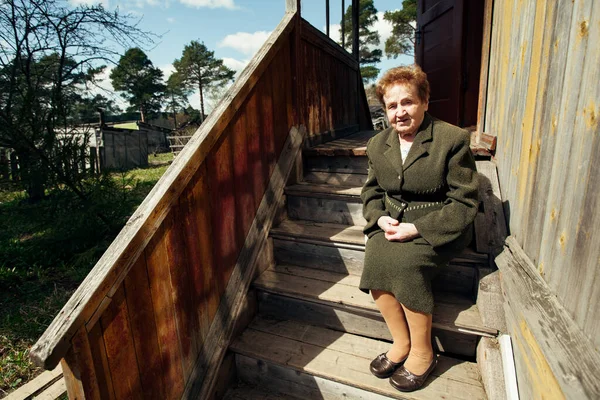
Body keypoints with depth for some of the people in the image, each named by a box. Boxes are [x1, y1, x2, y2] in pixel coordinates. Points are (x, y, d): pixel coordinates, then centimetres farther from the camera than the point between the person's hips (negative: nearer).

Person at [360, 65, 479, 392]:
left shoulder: (452, 140, -8)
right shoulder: (377, 144, 9)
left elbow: (464, 202, -10)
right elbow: (372, 190, 17)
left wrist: (416, 228, -20)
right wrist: (380, 217, -6)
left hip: (438, 229, -4)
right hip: (393, 224, 5)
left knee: (404, 263, -30)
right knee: (375, 258, -25)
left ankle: (422, 353, -4)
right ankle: (401, 342, -2)